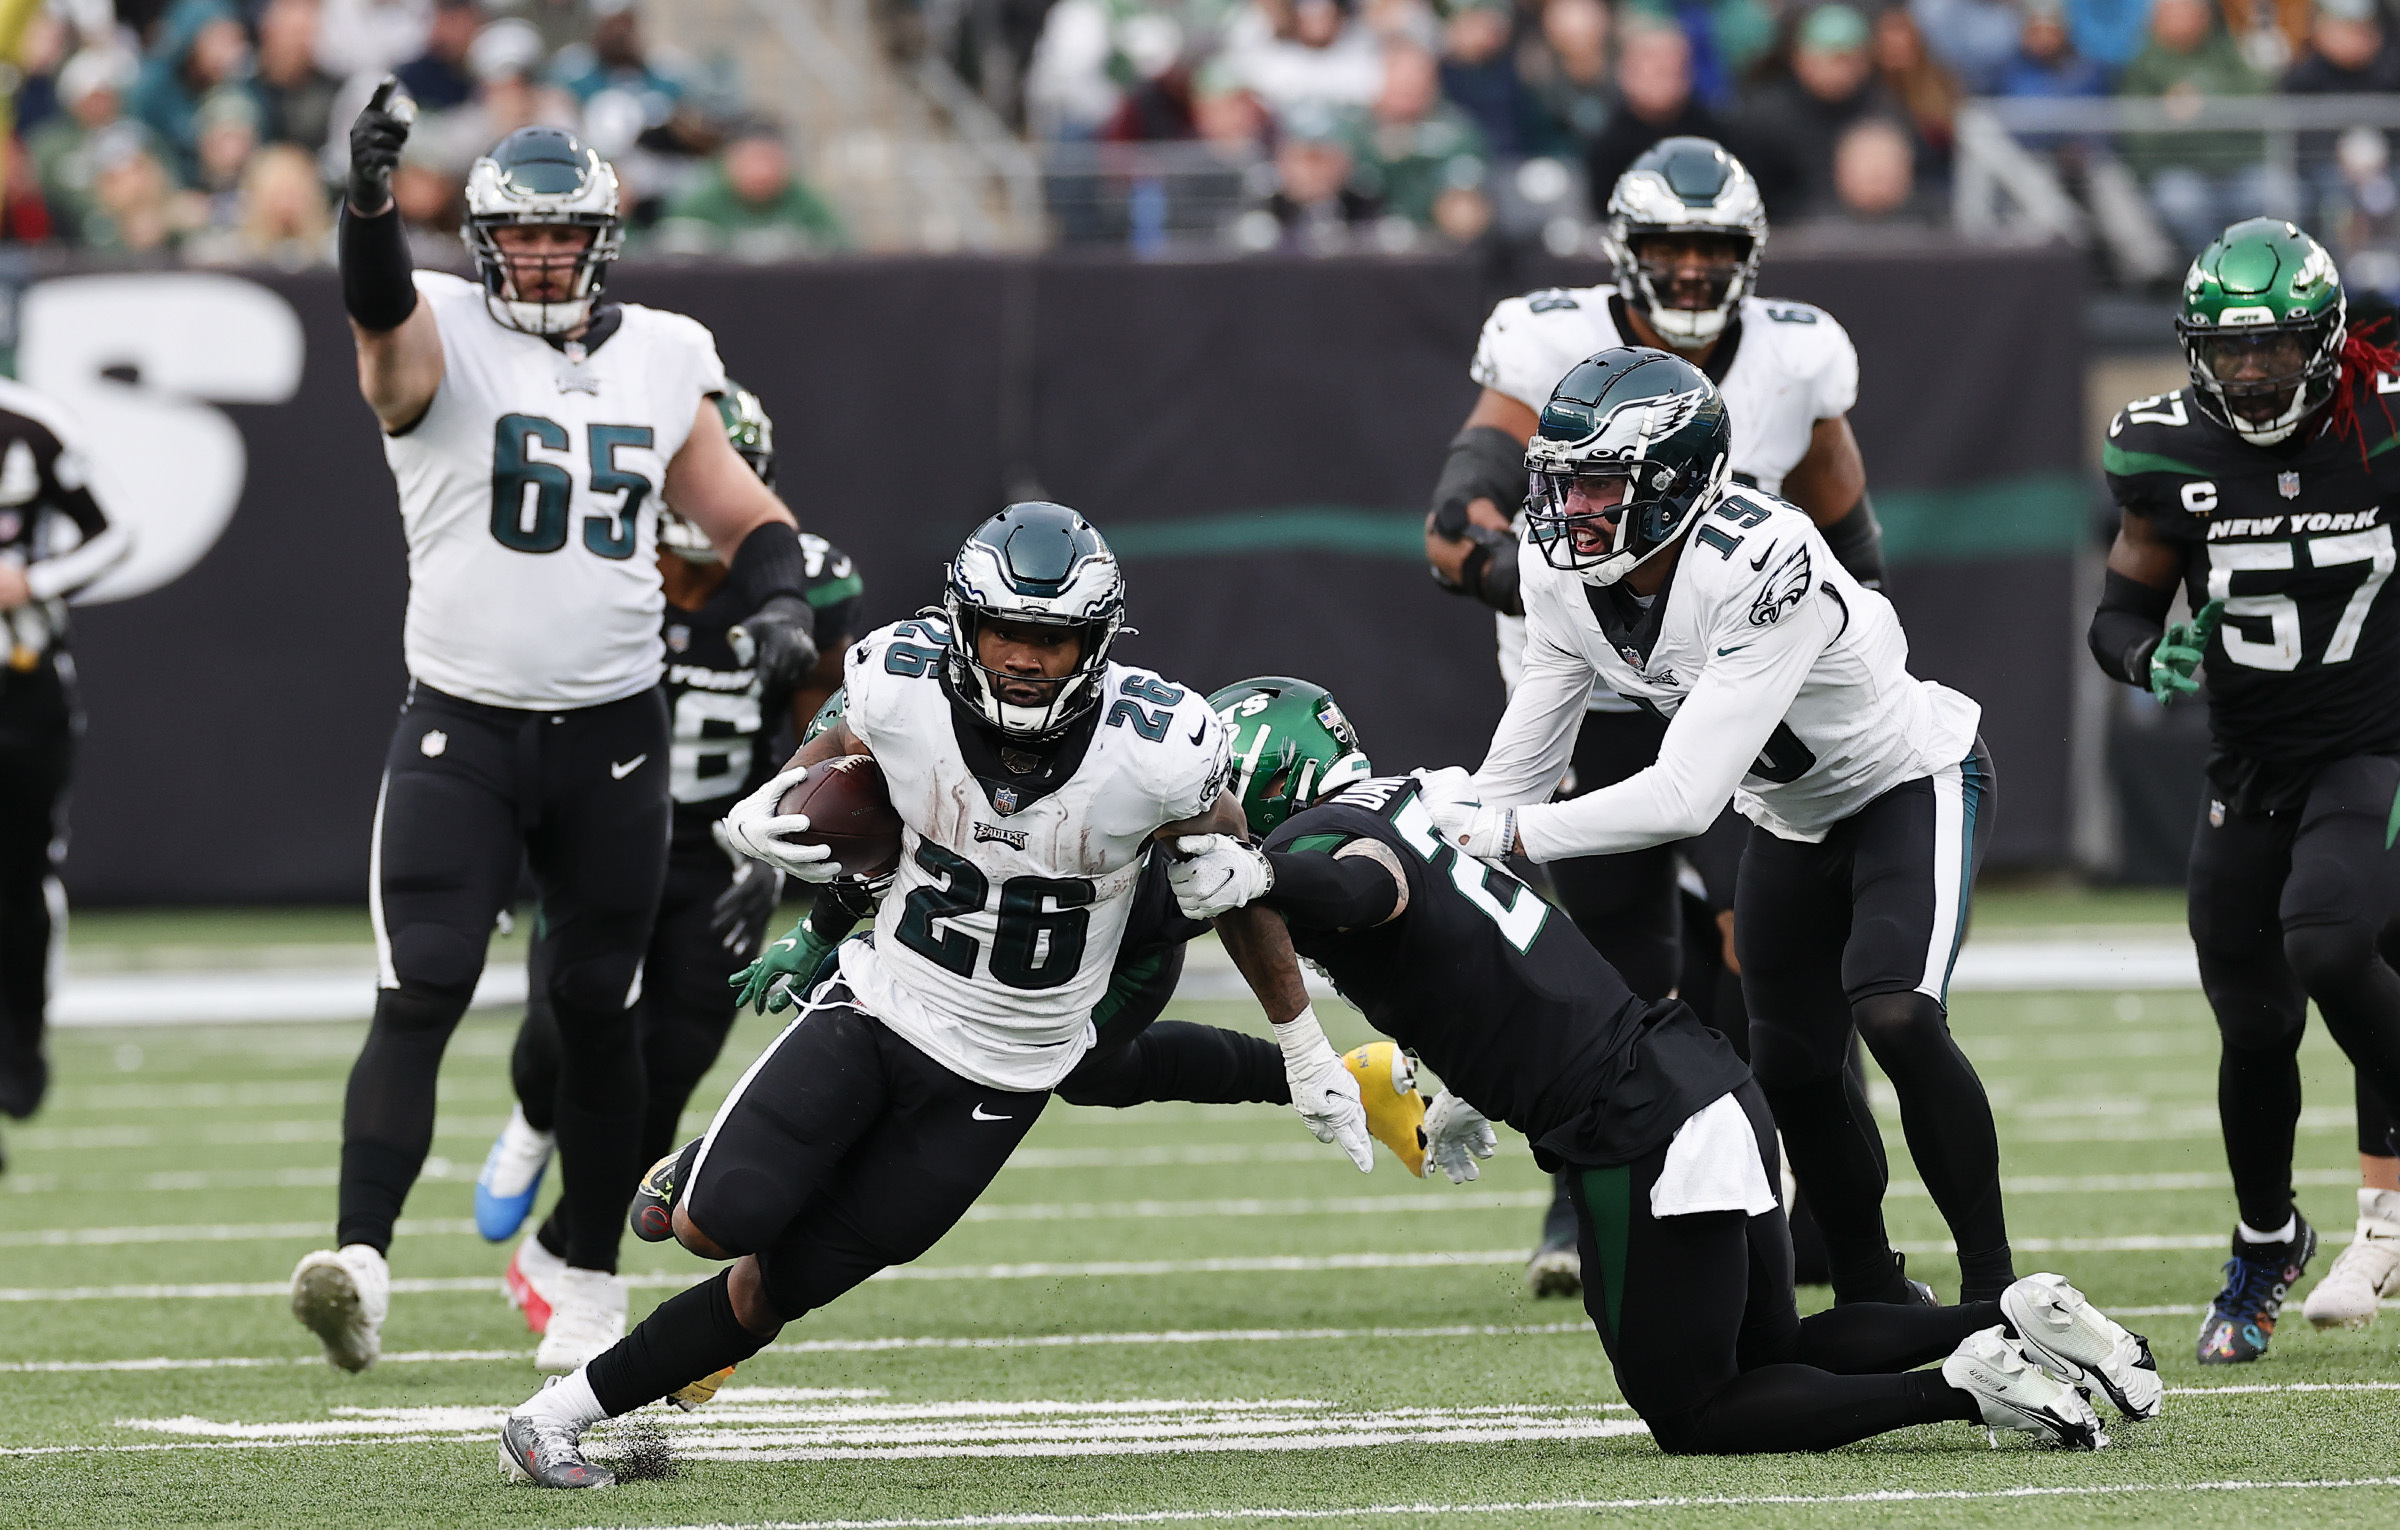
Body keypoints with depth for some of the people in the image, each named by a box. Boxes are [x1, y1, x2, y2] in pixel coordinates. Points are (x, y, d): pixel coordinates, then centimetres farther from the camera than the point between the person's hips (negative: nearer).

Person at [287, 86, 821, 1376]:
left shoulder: (659, 363, 8)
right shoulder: (442, 343, -5)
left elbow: (742, 517, 14)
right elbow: (381, 305, -29)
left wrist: (779, 603, -8)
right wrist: (368, 200, -50)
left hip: (611, 734, 3)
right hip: (460, 725, -3)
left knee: (594, 1011, 10)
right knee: (421, 992, -15)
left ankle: (592, 1282, 26)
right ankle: (360, 1260, -24)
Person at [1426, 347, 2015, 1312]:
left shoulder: (1760, 568, -39)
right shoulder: (1566, 577, -16)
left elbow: (1686, 798, -42)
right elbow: (1517, 769, -8)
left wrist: (1502, 831, -43)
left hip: (1914, 784, -7)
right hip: (1793, 819, 7)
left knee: (1895, 1016, -26)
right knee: (1793, 1072, 7)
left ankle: (1994, 1292, -14)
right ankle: (1876, 1307, 25)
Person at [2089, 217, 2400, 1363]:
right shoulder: (2171, 453, -6)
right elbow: (2118, 612, 3)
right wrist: (2151, 657, -19)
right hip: (2249, 769, 3)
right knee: (2252, 1021, 5)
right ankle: (2267, 1244, 29)